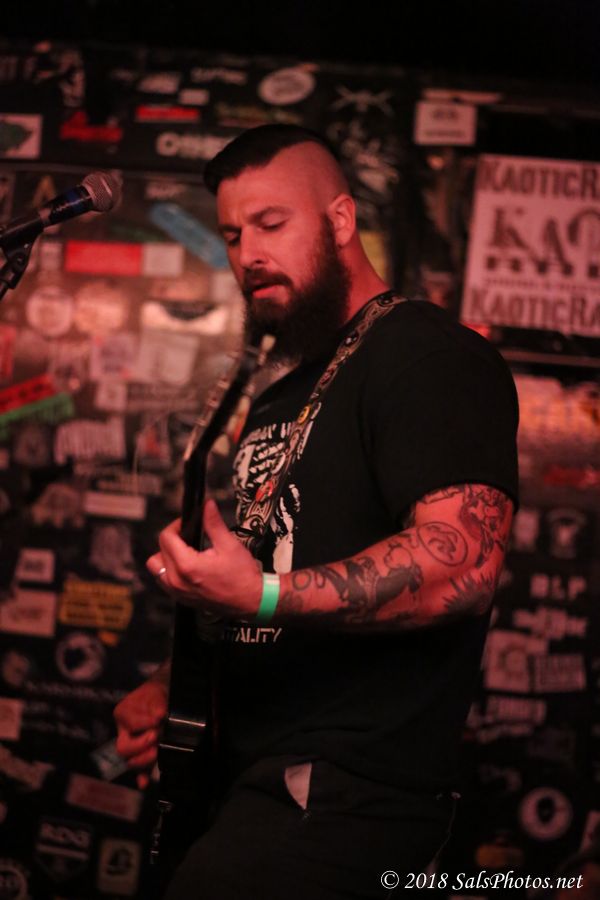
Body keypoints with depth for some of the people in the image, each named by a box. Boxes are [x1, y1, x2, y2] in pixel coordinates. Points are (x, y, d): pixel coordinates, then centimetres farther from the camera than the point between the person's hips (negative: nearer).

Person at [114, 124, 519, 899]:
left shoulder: (428, 358, -9)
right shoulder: (278, 401, 21)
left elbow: (463, 565, -22)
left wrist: (263, 597, -26)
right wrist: (172, 695, 13)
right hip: (245, 779, 9)